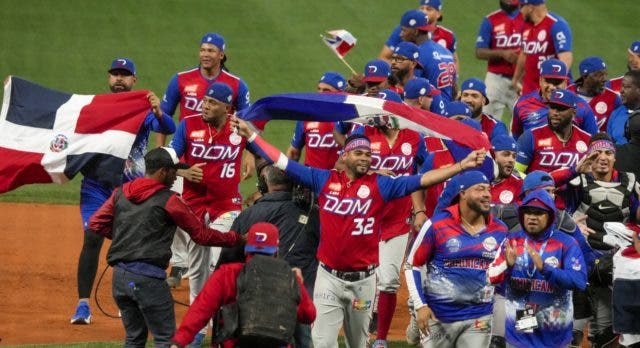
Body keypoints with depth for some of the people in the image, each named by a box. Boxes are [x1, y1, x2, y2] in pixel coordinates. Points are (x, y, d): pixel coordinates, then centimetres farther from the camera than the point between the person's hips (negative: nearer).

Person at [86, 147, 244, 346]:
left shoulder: (121, 193, 11)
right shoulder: (169, 200, -5)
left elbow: (95, 225, 10)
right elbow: (202, 235, -1)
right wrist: (236, 239, 9)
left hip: (119, 276, 6)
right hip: (148, 278, -6)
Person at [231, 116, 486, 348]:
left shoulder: (380, 185, 0)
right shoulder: (324, 180, 3)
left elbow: (422, 180, -5)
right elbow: (282, 162, 6)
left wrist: (461, 166, -14)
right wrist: (250, 136, 3)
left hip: (363, 279, 0)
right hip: (329, 277, 0)